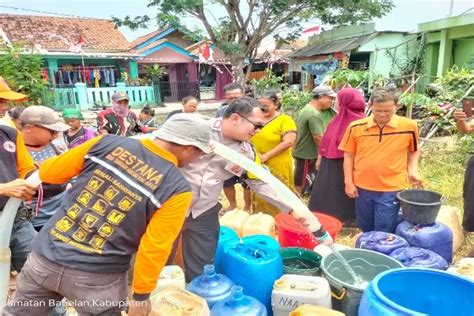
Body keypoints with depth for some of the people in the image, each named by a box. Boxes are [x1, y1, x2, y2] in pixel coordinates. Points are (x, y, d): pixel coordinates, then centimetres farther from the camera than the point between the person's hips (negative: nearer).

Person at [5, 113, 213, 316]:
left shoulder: (106, 143, -6)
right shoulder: (176, 189, -14)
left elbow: (48, 173, 3)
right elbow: (154, 249, -14)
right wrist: (141, 296, 0)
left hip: (45, 255, 4)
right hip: (98, 277, -3)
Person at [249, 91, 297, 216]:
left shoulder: (285, 120, -10)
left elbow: (289, 142, -20)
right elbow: (250, 139, 18)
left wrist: (266, 155, -20)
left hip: (277, 167, -5)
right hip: (258, 166, 6)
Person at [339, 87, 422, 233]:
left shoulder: (409, 126, -9)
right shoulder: (356, 127, -8)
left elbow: (414, 150, 10)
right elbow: (349, 155, 2)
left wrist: (413, 170, -5)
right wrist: (348, 182, 0)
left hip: (391, 189, -2)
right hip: (362, 188, 2)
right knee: (366, 230, 21)